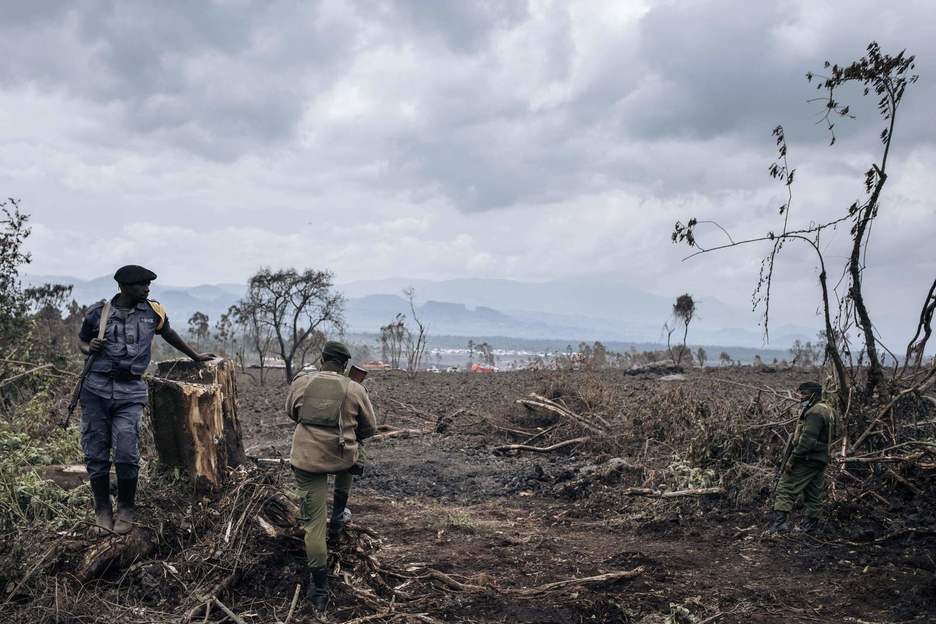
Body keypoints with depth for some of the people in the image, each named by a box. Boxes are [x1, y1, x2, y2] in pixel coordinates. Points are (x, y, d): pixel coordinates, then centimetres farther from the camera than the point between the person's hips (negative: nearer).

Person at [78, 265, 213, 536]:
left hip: (130, 391, 0)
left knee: (127, 454, -10)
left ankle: (125, 511, 8)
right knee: (96, 453, 3)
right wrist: (89, 348, -6)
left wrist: (195, 356, 34)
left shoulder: (152, 311, 6)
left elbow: (169, 334, 24)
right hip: (96, 389, 0)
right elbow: (81, 340, 18)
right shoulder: (98, 312, 2)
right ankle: (102, 511, 18)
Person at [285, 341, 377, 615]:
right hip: (342, 459, 0)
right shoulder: (355, 389, -4)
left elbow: (291, 413, 18)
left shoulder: (300, 382, -1)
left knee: (314, 523, 7)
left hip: (306, 460, 0)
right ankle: (338, 518, 39)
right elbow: (369, 428, 7)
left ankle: (319, 590, 7)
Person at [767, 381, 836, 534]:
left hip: (807, 459, -10)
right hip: (821, 459, 10)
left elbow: (807, 439, -24)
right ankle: (812, 522, 19)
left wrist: (792, 459, -22)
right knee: (814, 493, 14)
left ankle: (780, 520, -19)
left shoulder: (814, 412, -17)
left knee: (786, 488, -11)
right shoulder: (827, 410, 17)